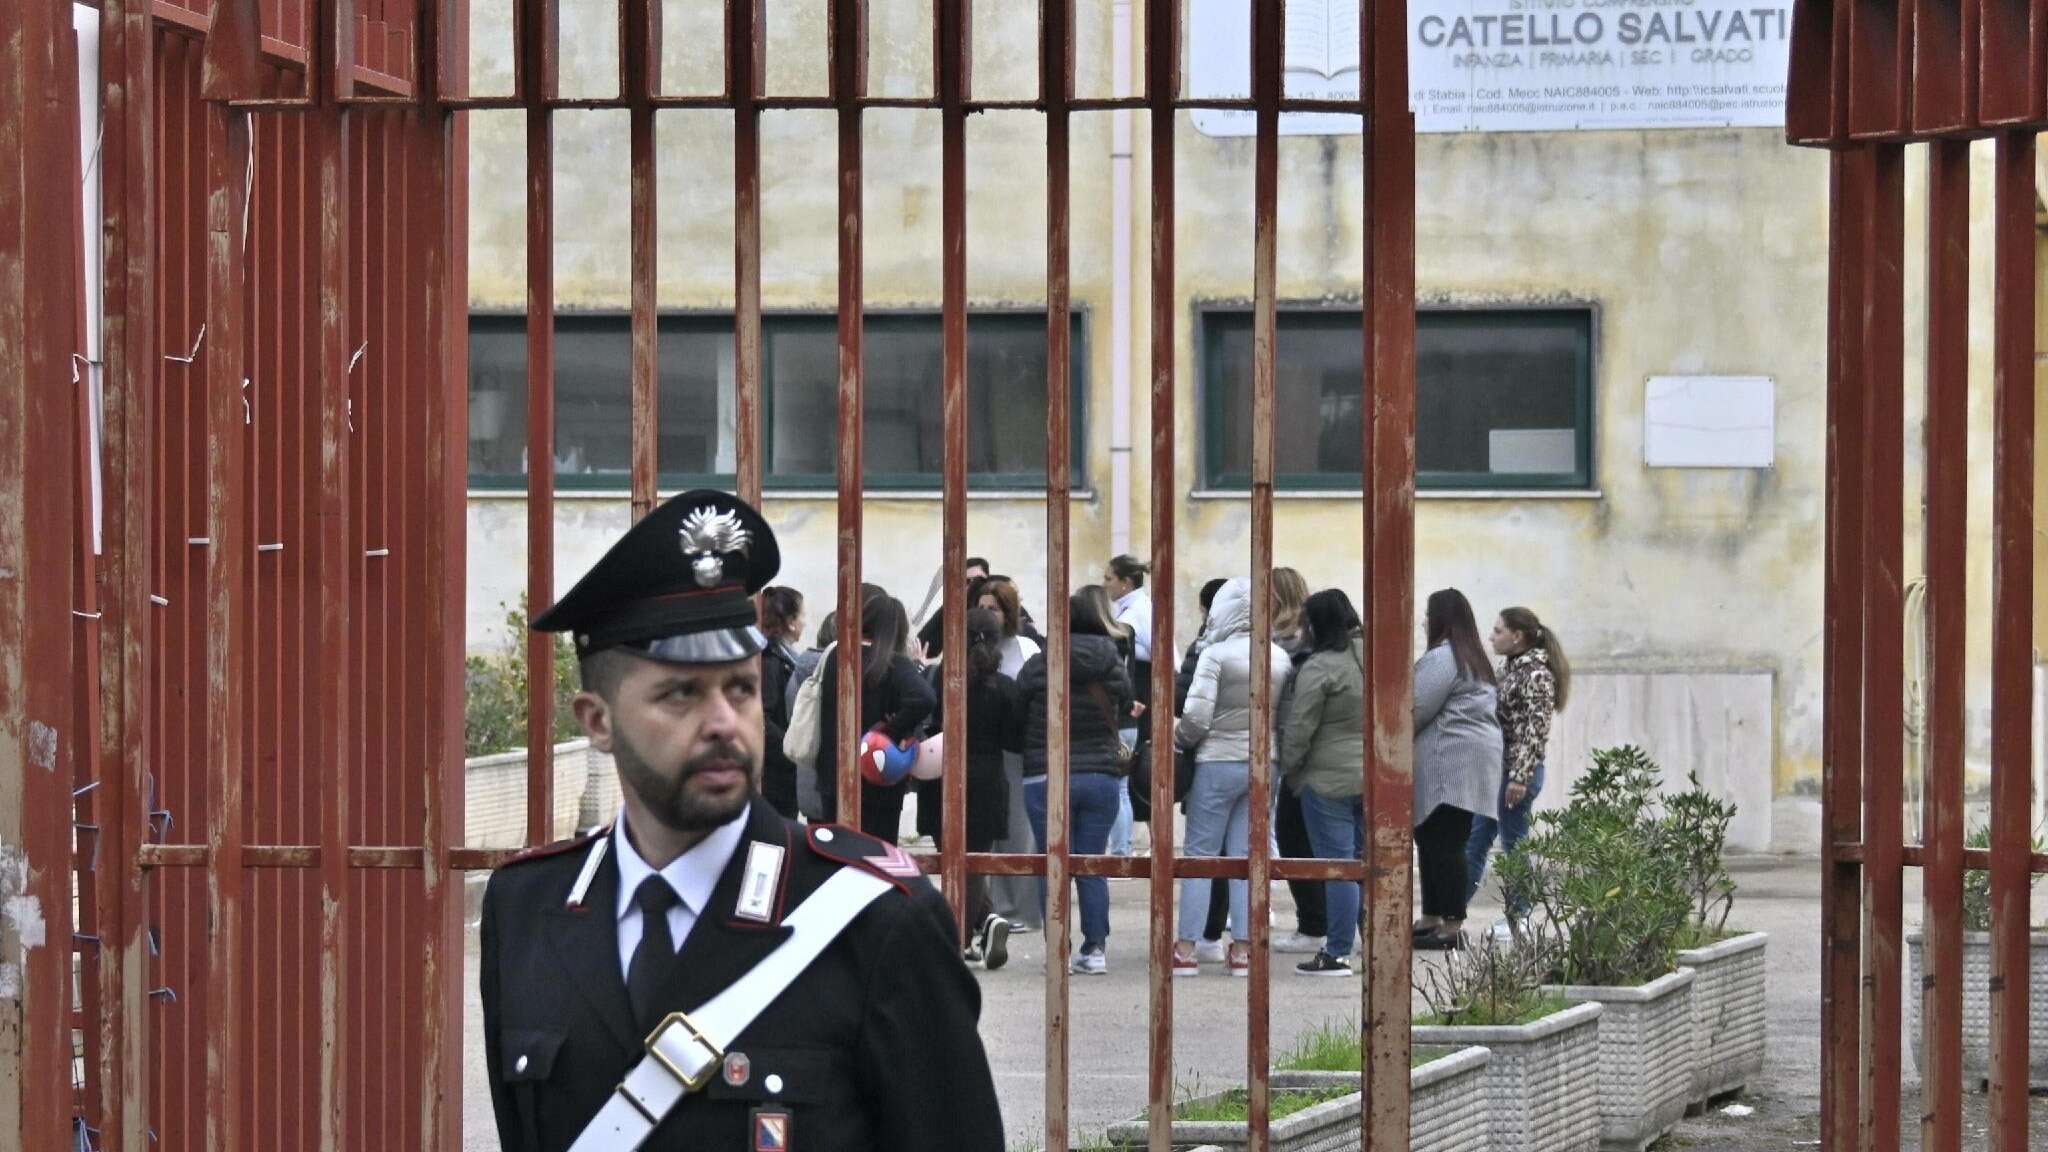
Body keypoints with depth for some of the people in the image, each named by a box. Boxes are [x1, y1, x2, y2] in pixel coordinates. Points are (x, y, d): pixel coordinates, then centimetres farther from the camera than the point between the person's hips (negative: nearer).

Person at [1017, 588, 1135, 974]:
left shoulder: (1038, 667, -8)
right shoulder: (1113, 667, -2)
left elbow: (1015, 715, 2)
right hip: (1102, 778, 2)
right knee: (1092, 868, 9)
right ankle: (1096, 948, 9)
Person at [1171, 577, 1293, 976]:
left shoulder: (1216, 655, -13)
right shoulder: (1280, 658, 4)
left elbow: (1196, 716, -16)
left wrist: (1177, 739, 1)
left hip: (1218, 763, -5)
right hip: (1262, 764, 5)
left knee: (1200, 854, 2)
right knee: (1245, 855, 9)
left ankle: (1186, 948, 1)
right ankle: (1243, 948, 6)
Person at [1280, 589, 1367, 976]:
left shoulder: (1319, 668, -15)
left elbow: (1299, 730, -13)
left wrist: (1288, 770, 1)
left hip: (1330, 780, -7)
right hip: (1375, 777, 7)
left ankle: (1337, 954, 0)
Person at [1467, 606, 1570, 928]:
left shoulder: (1537, 674, -14)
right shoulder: (1510, 668, 12)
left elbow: (1536, 731, -18)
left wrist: (1519, 778, -21)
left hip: (1517, 772, -9)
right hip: (1494, 769, 9)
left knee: (1514, 845, 0)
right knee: (1473, 842, 10)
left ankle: (1518, 920, 9)